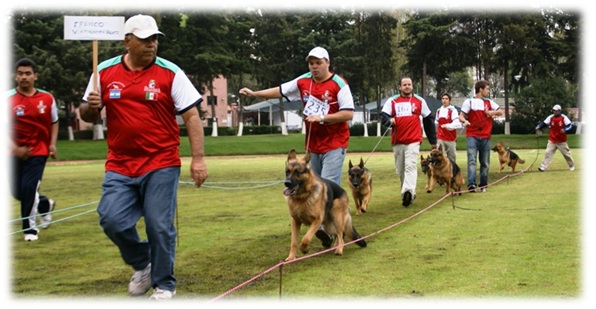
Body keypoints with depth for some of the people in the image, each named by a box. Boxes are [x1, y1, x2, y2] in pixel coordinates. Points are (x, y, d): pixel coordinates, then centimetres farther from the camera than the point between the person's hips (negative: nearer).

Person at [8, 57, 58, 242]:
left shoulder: (47, 98, -2)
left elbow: (54, 123, 12)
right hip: (16, 153, 2)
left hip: (38, 151, -1)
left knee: (29, 187, -14)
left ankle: (30, 228, 3)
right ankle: (44, 204, 38)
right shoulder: (8, 98, -7)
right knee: (17, 191, 7)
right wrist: (15, 148, -16)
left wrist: (52, 144, 0)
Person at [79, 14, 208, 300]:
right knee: (112, 220, -7)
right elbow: (87, 116, 14)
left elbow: (192, 116, -4)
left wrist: (198, 158, -11)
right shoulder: (104, 72, 4)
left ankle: (164, 285, 20)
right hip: (119, 167, 3)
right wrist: (90, 107, -10)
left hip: (161, 165, -2)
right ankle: (142, 264, 22)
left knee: (160, 227, -1)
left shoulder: (170, 73, -4)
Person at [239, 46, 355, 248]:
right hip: (313, 145, 7)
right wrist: (254, 94, 11)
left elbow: (349, 114, -16)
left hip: (334, 144, -6)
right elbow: (280, 91, 14)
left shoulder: (339, 84, -11)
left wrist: (322, 117, -22)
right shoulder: (303, 82, 5)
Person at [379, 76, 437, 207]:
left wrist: (433, 140, 16)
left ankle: (408, 192, -33)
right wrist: (389, 120, -23)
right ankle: (410, 194, 23)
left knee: (411, 166, -19)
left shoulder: (419, 101, 9)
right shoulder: (392, 101, 7)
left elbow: (428, 120, 15)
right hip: (397, 141, 2)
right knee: (400, 170, 8)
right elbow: (383, 116, 2)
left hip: (413, 140, -2)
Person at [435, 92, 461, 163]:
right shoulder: (439, 110, 11)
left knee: (451, 158, 5)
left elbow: (457, 124, -16)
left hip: (451, 138, -3)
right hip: (440, 138, 3)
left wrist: (447, 126, -21)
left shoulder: (453, 110, -6)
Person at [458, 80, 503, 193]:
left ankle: (483, 185, 18)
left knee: (485, 162, 7)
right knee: (472, 160, -17)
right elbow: (461, 116, -2)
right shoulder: (469, 102, 2)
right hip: (472, 136, -4)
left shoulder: (489, 102, 13)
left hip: (485, 137, 4)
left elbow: (501, 112, 15)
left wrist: (492, 112, -5)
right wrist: (465, 121, -24)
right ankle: (471, 183, -25)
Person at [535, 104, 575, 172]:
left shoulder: (564, 118, -11)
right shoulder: (550, 117, -1)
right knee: (548, 153, -6)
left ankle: (572, 166, 28)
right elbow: (544, 123, -3)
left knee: (566, 153, 10)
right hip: (552, 140, 3)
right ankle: (543, 167, -7)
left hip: (562, 141, -3)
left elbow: (569, 126, -15)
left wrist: (565, 129, -34)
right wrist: (538, 127, -20)